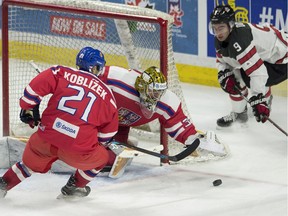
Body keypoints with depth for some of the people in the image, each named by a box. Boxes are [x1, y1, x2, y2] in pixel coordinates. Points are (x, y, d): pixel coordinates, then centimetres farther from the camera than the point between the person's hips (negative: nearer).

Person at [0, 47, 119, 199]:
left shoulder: (62, 73, 6)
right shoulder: (107, 94, 11)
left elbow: (36, 85, -3)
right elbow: (110, 128, 17)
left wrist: (27, 107, 13)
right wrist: (99, 143, 35)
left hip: (46, 138, 2)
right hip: (79, 149, -2)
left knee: (31, 162, 32)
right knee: (101, 158, 30)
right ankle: (74, 187, 36)